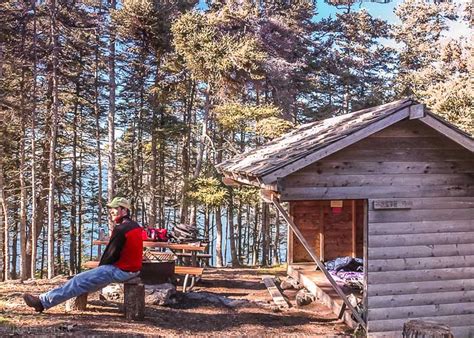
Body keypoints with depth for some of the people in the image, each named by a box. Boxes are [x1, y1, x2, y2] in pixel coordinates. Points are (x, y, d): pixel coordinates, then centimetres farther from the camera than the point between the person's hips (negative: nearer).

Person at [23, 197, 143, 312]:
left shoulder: (121, 229, -19)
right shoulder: (135, 226, 12)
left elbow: (111, 254, -16)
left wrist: (100, 267, 3)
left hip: (120, 270, -10)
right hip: (133, 269, 10)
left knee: (79, 281, -7)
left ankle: (43, 301, -3)